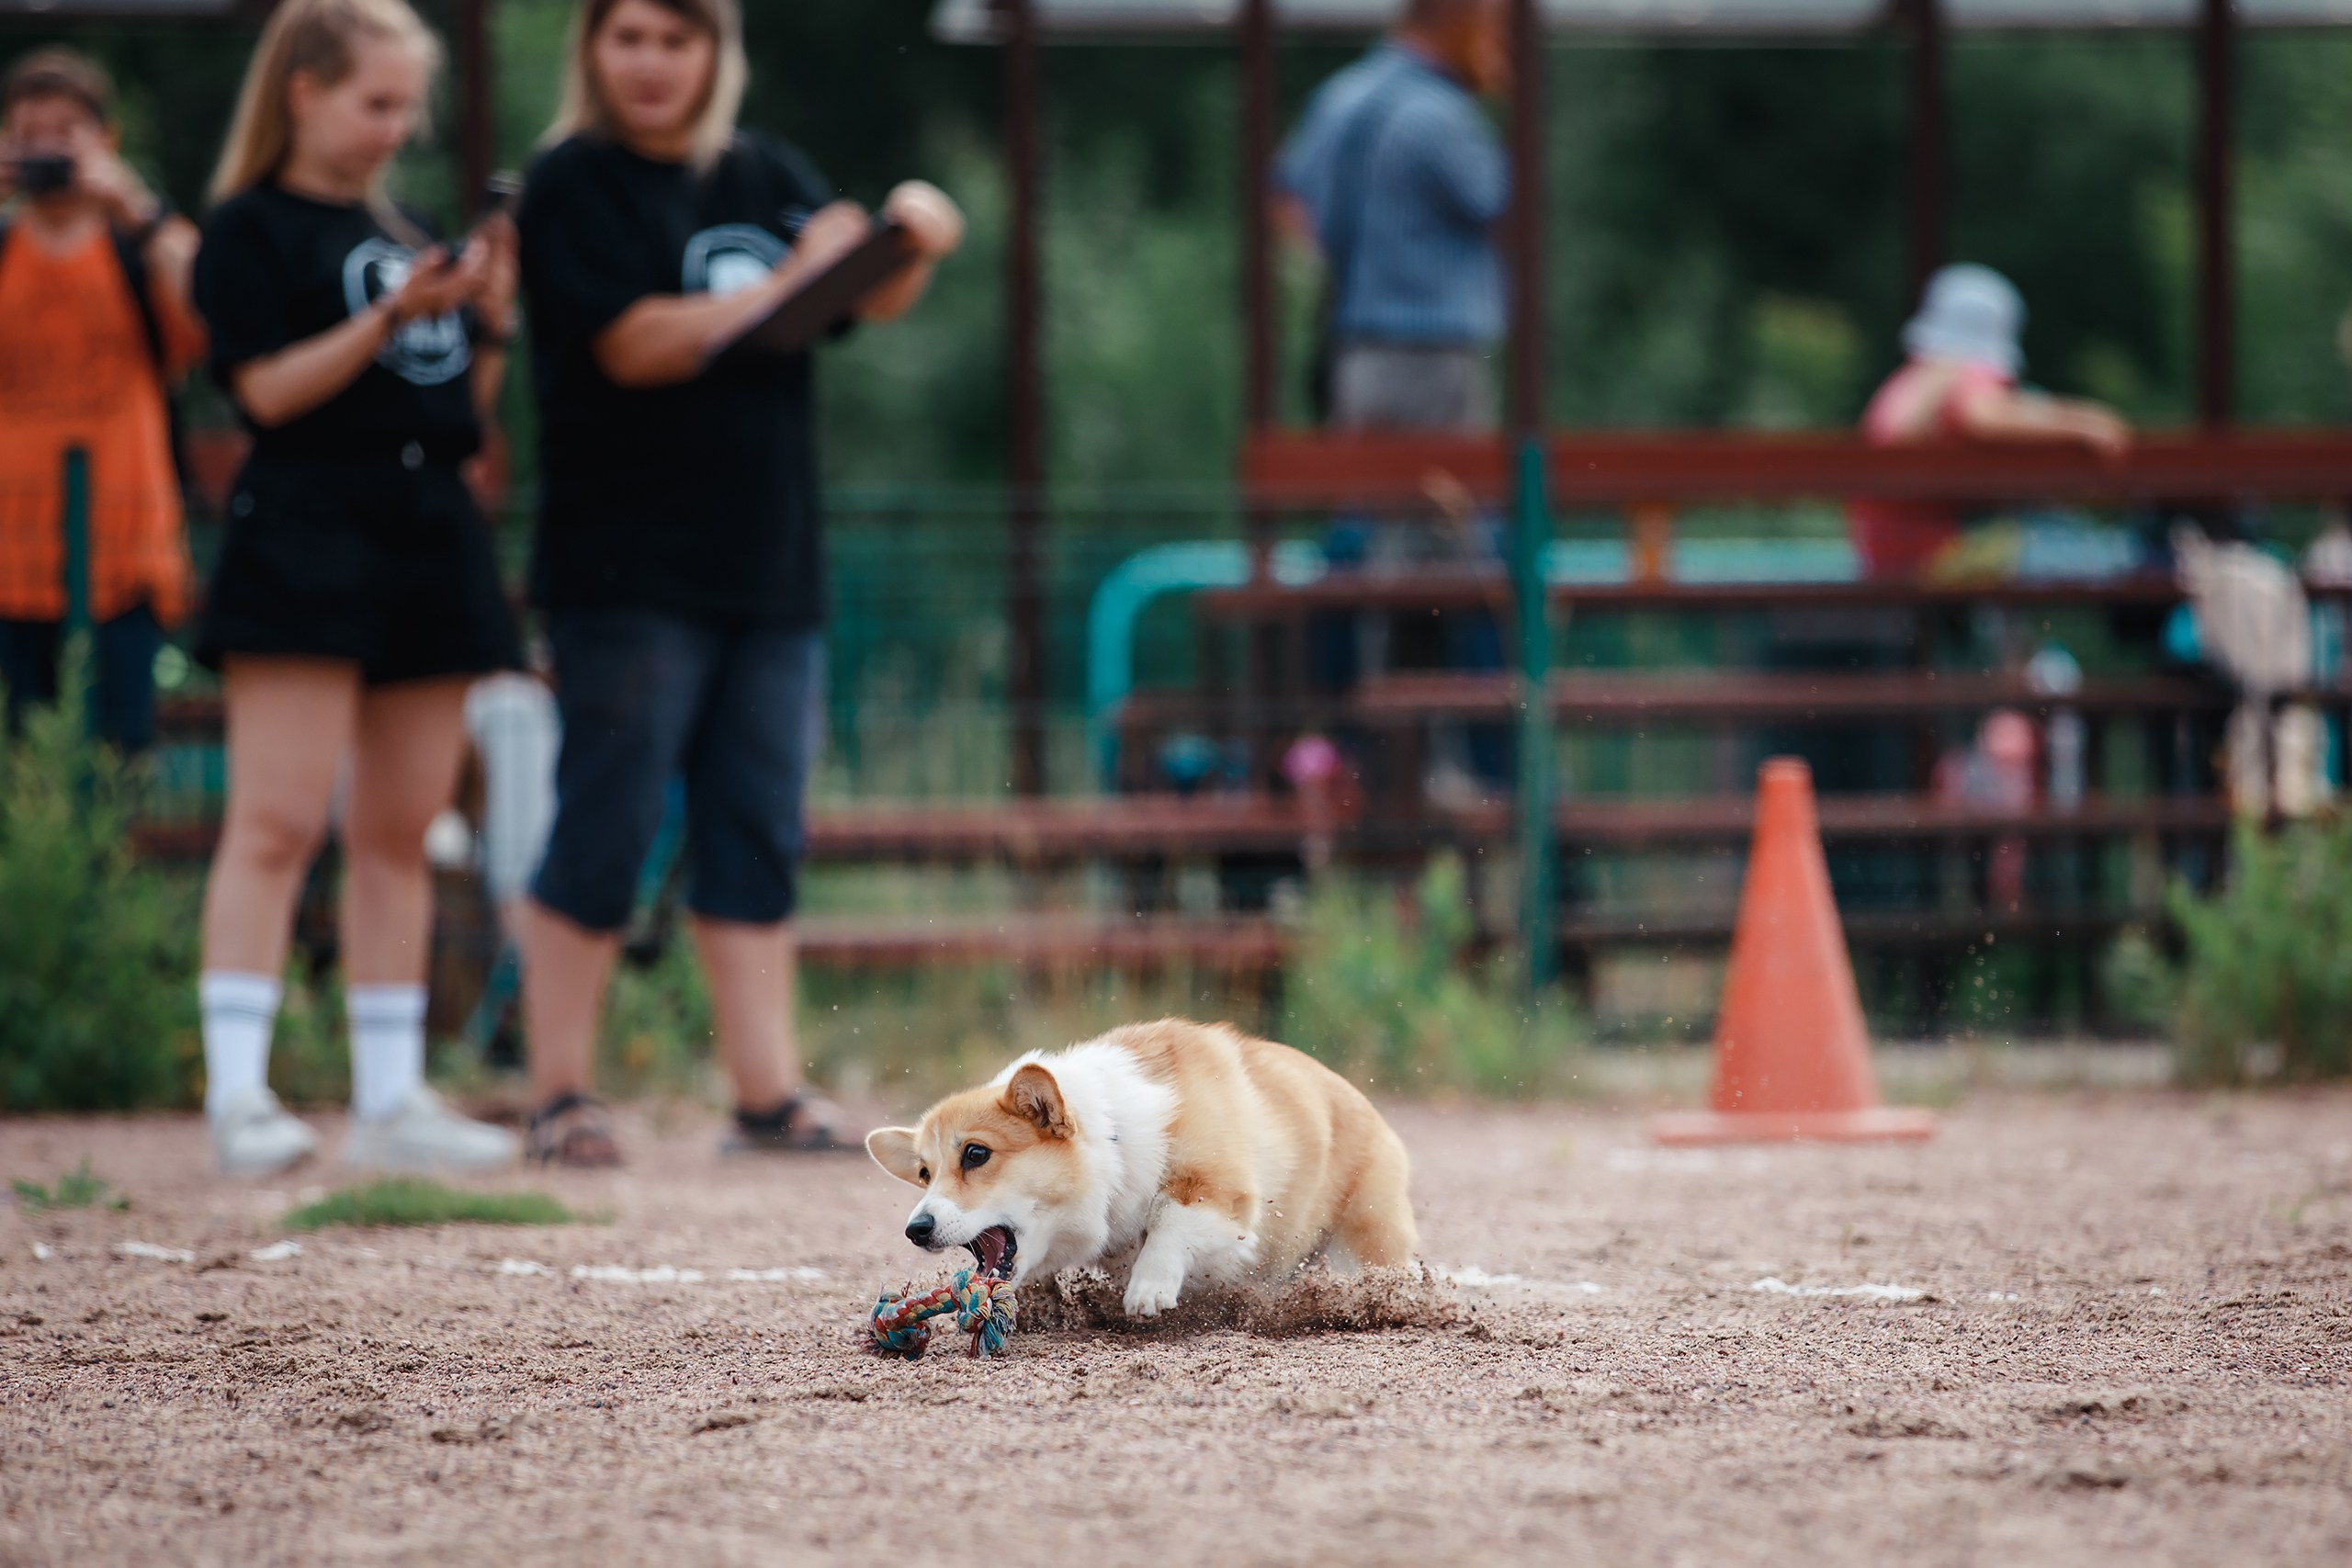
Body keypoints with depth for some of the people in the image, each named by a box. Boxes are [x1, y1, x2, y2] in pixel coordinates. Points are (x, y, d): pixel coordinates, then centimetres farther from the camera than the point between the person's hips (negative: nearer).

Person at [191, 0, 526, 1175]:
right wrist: (390, 317, -20)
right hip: (305, 539, -7)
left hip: (429, 544, 7)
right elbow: (267, 387, -12)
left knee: (399, 835, 7)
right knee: (276, 822, -12)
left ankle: (390, 1098, 9)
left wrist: (489, 316, 3)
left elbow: (464, 410, 19)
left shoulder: (409, 238, 20)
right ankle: (236, 1090, -13)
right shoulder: (252, 229, 0)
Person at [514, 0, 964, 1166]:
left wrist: (914, 243, -6)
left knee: (756, 843, 7)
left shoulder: (769, 180, 14)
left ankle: (768, 1093, 10)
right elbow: (637, 345, -15)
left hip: (768, 570, 6)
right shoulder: (574, 188, -4)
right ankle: (559, 1096, 1)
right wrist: (786, 283, -17)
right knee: (601, 842, -4)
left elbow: (874, 301, 15)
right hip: (629, 576, -6)